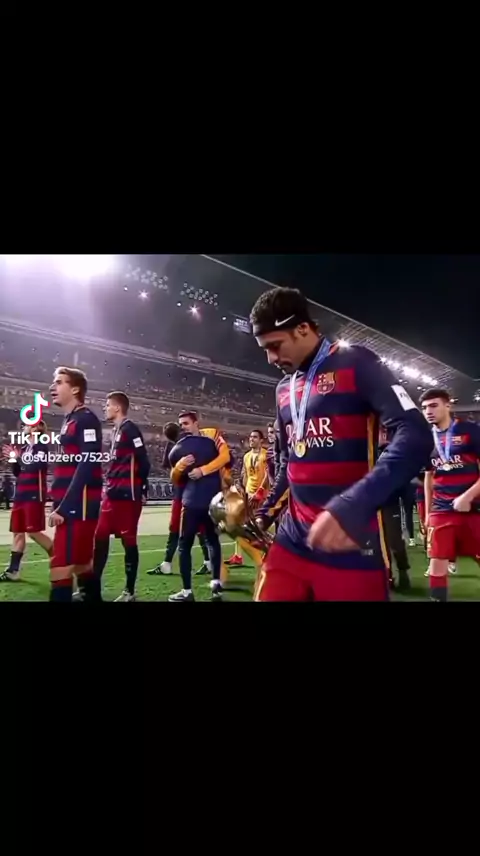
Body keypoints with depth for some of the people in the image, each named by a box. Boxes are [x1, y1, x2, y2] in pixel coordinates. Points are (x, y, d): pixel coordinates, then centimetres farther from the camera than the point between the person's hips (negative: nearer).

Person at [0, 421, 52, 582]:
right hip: (21, 495, 9)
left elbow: (37, 466, -25)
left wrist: (19, 457, -18)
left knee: (34, 532, -8)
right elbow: (18, 473, 19)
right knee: (18, 532, 10)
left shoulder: (40, 447, -9)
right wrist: (13, 459, 5)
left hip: (34, 496, -8)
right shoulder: (24, 448, 15)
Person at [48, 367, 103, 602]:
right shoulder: (69, 421, 18)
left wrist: (63, 507, -21)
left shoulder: (86, 419, -11)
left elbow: (87, 467, -20)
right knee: (82, 562, 17)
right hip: (73, 505, 10)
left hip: (77, 505, -10)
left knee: (60, 566, -9)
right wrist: (59, 503, 17)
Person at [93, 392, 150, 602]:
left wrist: (139, 489, -7)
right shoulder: (116, 431, 17)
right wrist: (109, 486, 15)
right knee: (101, 537, 13)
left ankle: (129, 592, 10)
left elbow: (143, 462, -15)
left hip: (127, 495, -10)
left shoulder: (129, 430, -12)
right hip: (113, 494, 10)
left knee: (128, 541, -1)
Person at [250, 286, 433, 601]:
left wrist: (353, 507, -30)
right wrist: (265, 512, 18)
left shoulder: (355, 364, -6)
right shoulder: (284, 389, 15)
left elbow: (415, 436, -18)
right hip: (293, 539, 6)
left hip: (351, 546, -6)